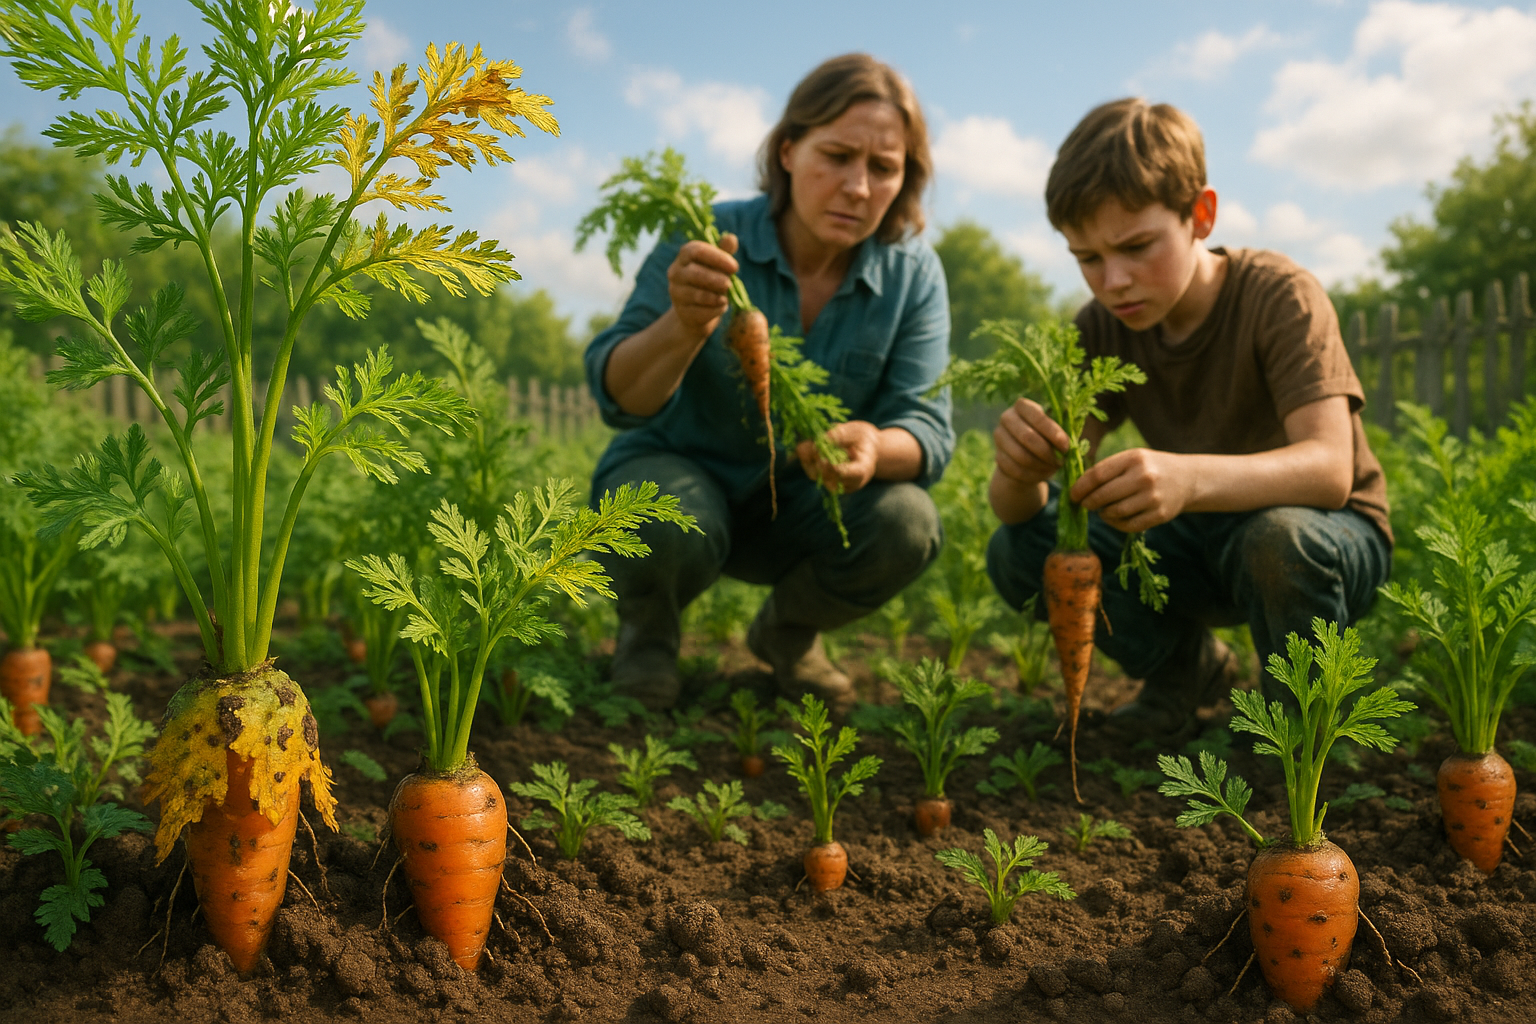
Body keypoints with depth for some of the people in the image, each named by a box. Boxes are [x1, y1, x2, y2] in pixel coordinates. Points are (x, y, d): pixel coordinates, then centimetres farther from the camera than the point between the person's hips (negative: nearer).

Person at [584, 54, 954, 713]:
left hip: (800, 505, 3)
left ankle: (787, 629, 8)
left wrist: (875, 448, -43)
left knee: (905, 524, -26)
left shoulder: (913, 276, -11)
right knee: (669, 527, -36)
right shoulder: (708, 241, -20)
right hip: (677, 471, -3)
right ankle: (648, 624, 3)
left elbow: (927, 427, -17)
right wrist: (685, 327, -50)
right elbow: (618, 399, -27)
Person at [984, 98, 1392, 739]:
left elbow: (1329, 469, -37)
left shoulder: (1279, 296, -21)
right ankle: (1188, 666, 8)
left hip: (1324, 530, -4)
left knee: (1279, 537, -39)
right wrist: (1020, 465, -43)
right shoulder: (1103, 330, -8)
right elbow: (1017, 509, -17)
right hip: (1198, 542, 4)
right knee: (1017, 551, -16)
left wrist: (1189, 478, -57)